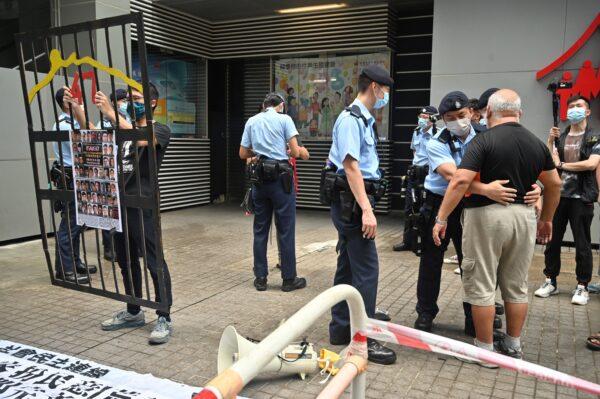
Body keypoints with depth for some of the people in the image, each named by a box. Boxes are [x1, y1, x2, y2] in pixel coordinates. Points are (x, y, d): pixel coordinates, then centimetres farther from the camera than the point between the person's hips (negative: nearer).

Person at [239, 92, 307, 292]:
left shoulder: (251, 121, 11)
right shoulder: (284, 119, 0)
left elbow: (243, 153, 11)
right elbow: (295, 152, -7)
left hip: (260, 178, 4)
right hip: (280, 177, -4)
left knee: (260, 229, 10)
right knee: (286, 229, 2)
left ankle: (260, 278, 15)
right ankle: (289, 279, 8)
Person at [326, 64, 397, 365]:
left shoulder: (364, 119, 18)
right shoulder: (351, 119, -13)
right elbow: (351, 166, -21)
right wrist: (366, 210, -25)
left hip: (354, 201, 10)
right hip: (351, 200, -10)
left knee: (348, 266, 14)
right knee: (366, 268, -8)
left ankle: (340, 329, 24)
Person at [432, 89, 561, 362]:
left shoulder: (484, 140, -11)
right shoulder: (537, 143, 8)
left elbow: (461, 181, -20)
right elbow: (554, 184, 16)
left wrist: (442, 218, -15)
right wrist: (546, 219, 27)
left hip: (486, 215, -6)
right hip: (524, 216, 6)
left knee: (482, 286, 6)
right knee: (516, 286, 17)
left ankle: (485, 349, 15)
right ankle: (513, 346, 29)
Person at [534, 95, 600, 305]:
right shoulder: (560, 137, 12)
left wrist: (562, 165, -9)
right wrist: (550, 140, -6)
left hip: (581, 197, -4)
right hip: (558, 194, 4)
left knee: (582, 243, 3)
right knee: (553, 240, 7)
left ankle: (582, 287, 13)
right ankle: (551, 281, 19)